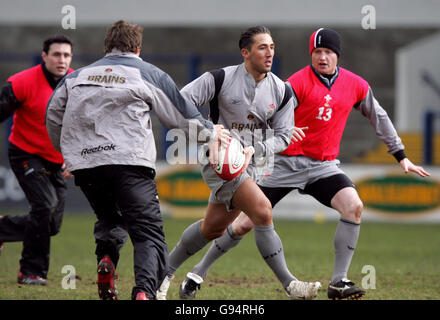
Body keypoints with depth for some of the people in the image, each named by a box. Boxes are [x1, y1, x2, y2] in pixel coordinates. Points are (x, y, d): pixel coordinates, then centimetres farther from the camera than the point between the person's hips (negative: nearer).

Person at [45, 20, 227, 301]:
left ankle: (106, 258, -2)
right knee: (148, 233, -5)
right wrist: (210, 133, 34)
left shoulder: (77, 77, 18)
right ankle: (144, 290, -29)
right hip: (130, 162, -4)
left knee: (109, 219, 28)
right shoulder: (149, 74, 9)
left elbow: (53, 117, 21)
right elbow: (183, 115, 15)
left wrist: (70, 154, 38)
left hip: (84, 165, 4)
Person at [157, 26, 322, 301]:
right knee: (262, 211, -22)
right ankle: (289, 285, -19)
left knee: (213, 228, 14)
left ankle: (166, 272, 33)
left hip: (248, 164, 6)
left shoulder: (281, 91, 1)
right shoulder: (220, 79, -12)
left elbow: (283, 135, 5)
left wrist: (254, 149, -13)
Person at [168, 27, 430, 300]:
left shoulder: (356, 86, 3)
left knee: (354, 206, -24)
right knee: (246, 223, -3)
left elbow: (379, 117, 18)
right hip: (286, 162, -3)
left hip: (323, 165, 3)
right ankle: (200, 272, 17)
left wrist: (401, 157, 19)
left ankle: (339, 282, -18)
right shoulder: (298, 82, -11)